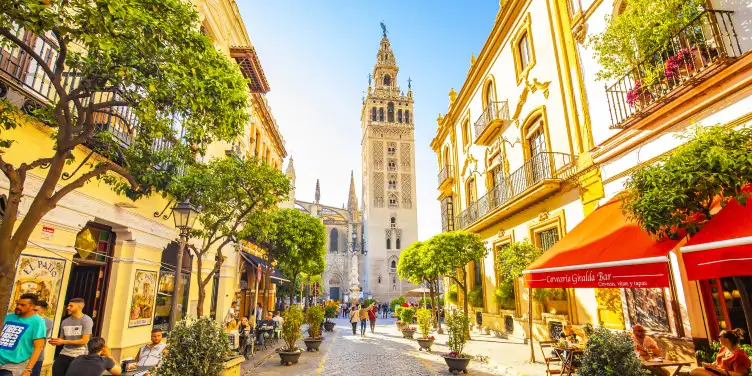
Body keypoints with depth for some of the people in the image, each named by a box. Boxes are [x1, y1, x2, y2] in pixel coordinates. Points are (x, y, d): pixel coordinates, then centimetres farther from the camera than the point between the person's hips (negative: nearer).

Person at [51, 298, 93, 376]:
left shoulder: (86, 320, -11)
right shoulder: (65, 321, 7)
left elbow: (84, 341, -15)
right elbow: (62, 338, 17)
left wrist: (63, 342, -15)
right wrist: (56, 341, -7)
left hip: (79, 356, -5)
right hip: (64, 354, 5)